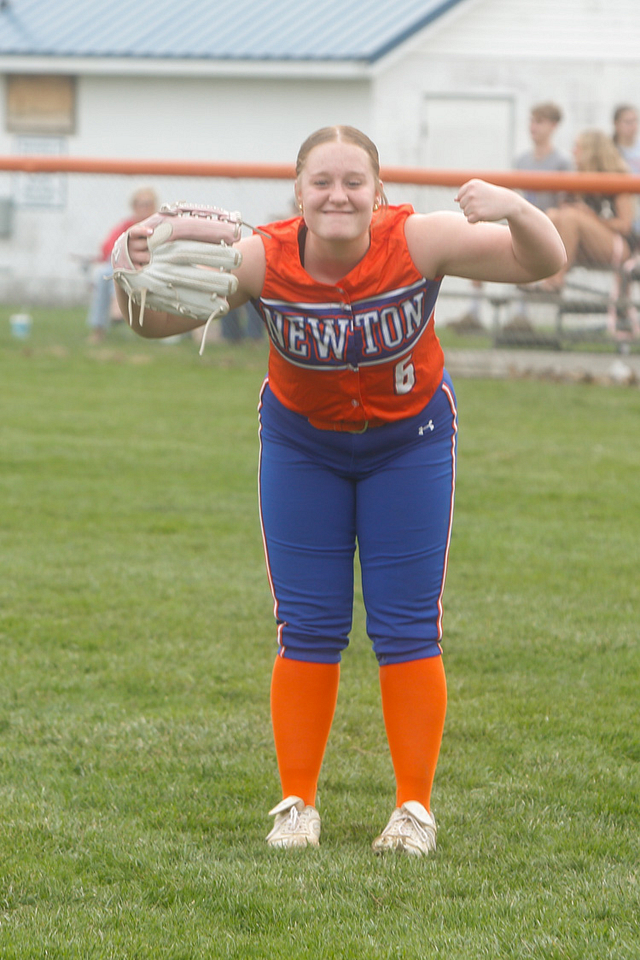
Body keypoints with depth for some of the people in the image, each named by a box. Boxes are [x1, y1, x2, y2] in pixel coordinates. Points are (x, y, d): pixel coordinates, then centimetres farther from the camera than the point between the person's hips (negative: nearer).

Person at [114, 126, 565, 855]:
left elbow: (543, 263, -26)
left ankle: (415, 807, 12)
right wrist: (138, 274, -48)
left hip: (409, 440, 0)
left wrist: (515, 212, -48)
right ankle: (297, 803, 15)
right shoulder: (263, 260, -28)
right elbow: (159, 322, -26)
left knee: (408, 627, 1)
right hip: (302, 444, 1)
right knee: (307, 630, 2)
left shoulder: (418, 242, -29)